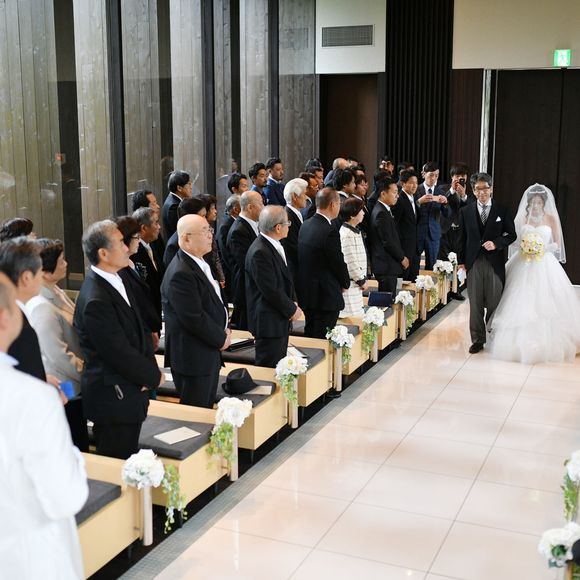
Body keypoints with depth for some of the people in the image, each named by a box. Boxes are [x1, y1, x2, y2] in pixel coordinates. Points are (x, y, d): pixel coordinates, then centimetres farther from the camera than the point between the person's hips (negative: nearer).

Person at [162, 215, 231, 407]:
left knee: (207, 409, 18)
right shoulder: (181, 274, -24)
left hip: (210, 353, 9)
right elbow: (195, 319, -25)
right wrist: (221, 339, -11)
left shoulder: (201, 262, 9)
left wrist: (225, 329, 5)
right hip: (193, 358, -9)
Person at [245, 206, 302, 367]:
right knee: (268, 367, -1)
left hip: (281, 319, 10)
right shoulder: (260, 252, -23)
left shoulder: (275, 245, 7)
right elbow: (271, 290, -22)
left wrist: (293, 303, 4)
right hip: (269, 322, -10)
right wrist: (292, 310, -11)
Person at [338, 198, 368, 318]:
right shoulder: (347, 234, -18)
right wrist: (362, 281, -11)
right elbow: (350, 261, -20)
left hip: (355, 283, 10)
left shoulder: (355, 231, 14)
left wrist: (363, 279, 14)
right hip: (350, 284, -10)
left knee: (358, 315, 12)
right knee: (352, 317, -6)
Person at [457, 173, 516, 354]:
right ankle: (477, 340, 14)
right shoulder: (465, 211, 7)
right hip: (473, 263, 1)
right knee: (475, 304, 5)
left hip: (495, 263, -1)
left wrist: (496, 243, -12)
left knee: (494, 303, 3)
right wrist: (461, 261, 4)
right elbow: (462, 238, 8)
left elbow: (511, 235, 6)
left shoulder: (502, 211, 3)